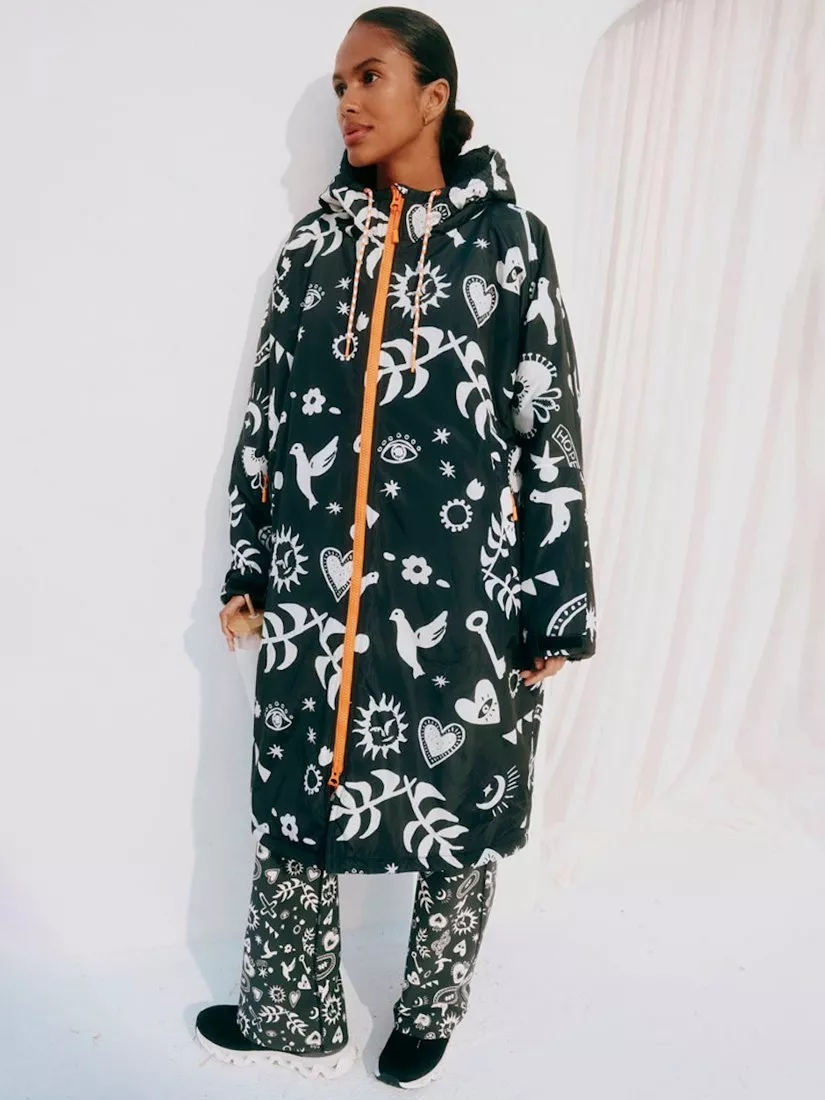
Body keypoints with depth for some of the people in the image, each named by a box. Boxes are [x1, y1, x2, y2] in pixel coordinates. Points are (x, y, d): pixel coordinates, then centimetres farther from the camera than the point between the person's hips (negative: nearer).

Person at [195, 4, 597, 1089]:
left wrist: (552, 604, -4)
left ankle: (430, 1013, 36)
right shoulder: (314, 243, 8)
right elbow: (267, 413, 11)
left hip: (459, 594, -2)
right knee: (295, 800, 11)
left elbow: (551, 430, -2)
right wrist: (247, 564, 10)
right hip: (315, 589, 3)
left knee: (461, 811, 10)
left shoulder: (508, 238, -1)